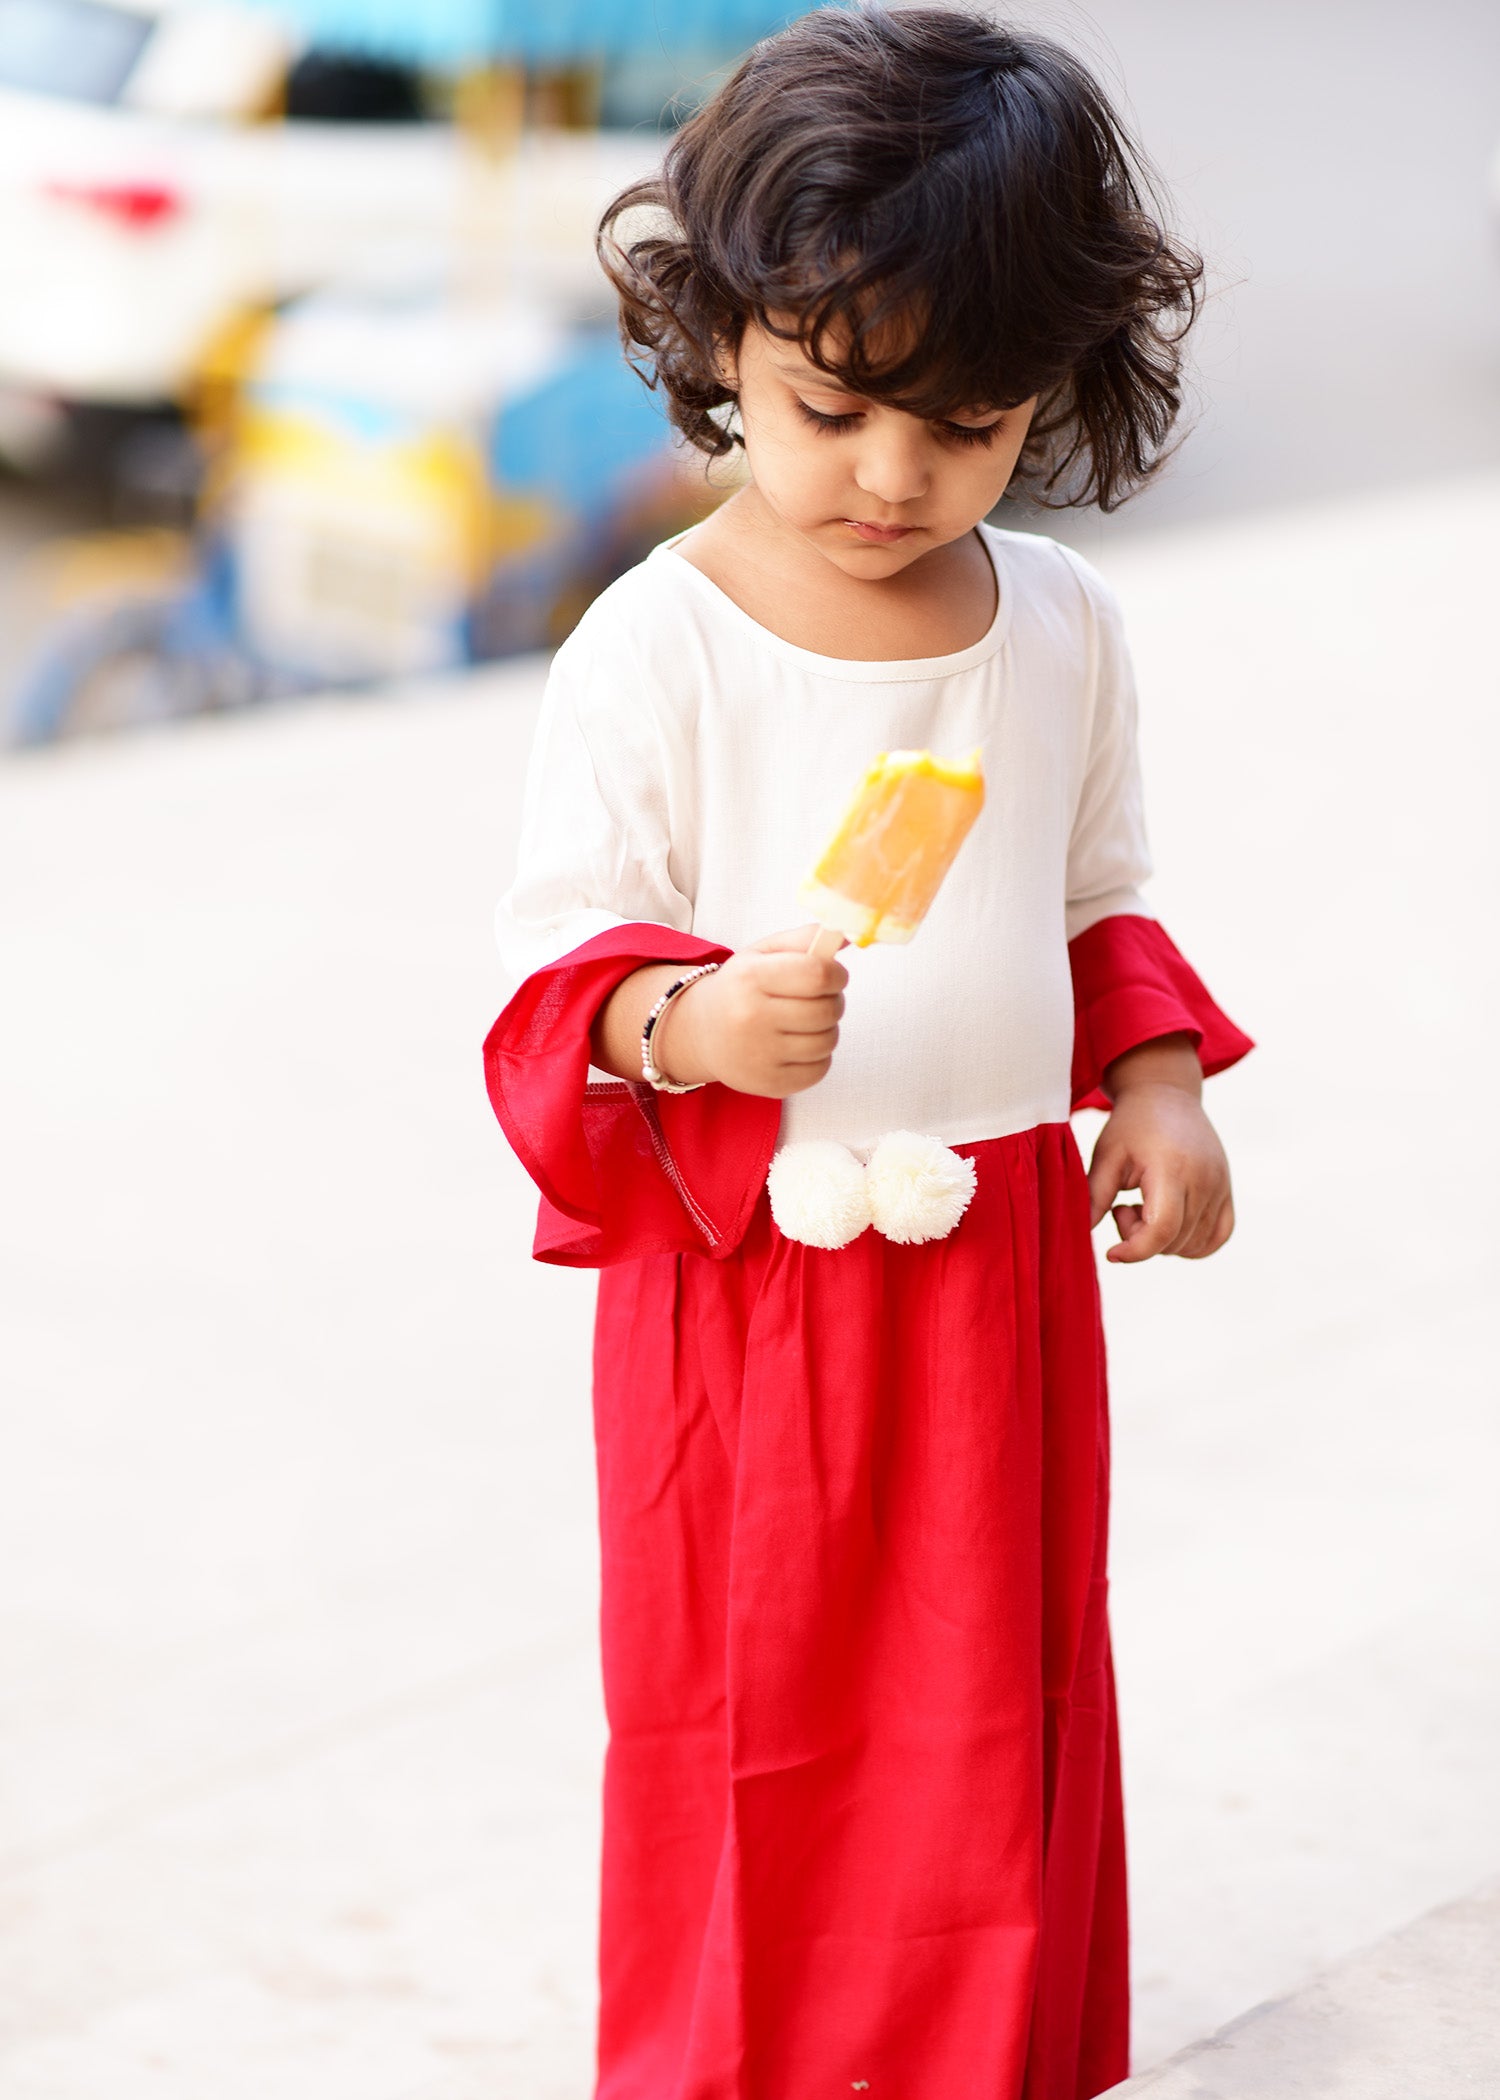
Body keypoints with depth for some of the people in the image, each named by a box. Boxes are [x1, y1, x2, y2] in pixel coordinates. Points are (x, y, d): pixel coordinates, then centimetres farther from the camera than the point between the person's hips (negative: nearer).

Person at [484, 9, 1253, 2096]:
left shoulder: (1063, 626, 2)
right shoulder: (657, 649, -13)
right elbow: (560, 959, -11)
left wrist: (1155, 1084, 1)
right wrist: (682, 1021, -32)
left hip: (1008, 1260, 4)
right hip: (745, 1276, -4)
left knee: (999, 1709, 14)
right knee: (748, 1723, 8)